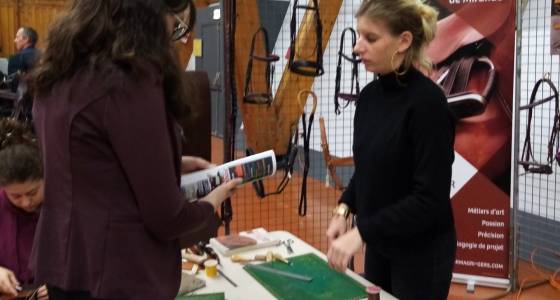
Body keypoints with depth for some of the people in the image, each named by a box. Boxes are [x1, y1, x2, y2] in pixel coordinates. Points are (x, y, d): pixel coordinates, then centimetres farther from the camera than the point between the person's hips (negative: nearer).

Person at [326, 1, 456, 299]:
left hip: (422, 252, -7)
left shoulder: (427, 101, -22)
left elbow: (431, 198, -24)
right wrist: (344, 208, -2)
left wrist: (361, 231, -26)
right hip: (380, 245, 8)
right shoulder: (369, 95, 2)